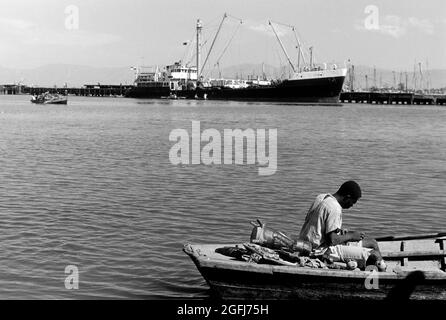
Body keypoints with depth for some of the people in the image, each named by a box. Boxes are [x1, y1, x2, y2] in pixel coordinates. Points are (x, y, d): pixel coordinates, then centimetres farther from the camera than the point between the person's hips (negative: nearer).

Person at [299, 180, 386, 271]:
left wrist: (339, 231, 10)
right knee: (373, 255, -15)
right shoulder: (334, 209, -20)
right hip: (322, 249, -10)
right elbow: (332, 240, -23)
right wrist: (351, 236, -7)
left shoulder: (321, 197, 7)